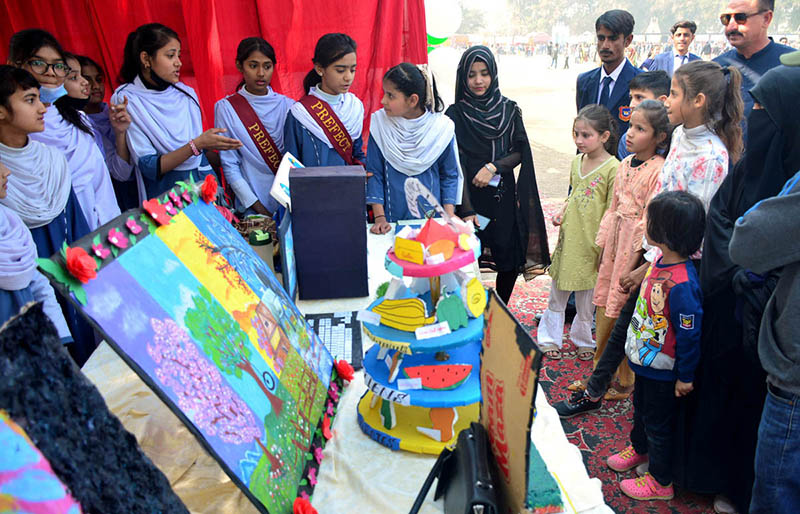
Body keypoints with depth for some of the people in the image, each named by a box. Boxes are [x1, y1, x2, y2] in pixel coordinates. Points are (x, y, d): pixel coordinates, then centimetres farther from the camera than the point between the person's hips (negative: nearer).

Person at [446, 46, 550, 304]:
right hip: (469, 196, -2)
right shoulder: (455, 114, -2)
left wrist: (493, 166, -14)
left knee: (509, 262, 2)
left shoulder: (509, 110, 6)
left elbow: (520, 153, 4)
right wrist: (464, 211, -14)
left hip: (504, 197, 2)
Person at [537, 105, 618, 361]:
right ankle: (549, 338, 30)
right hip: (568, 240, 5)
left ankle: (583, 341, 33)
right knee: (557, 294, 15)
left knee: (586, 299, 11)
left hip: (591, 244, -5)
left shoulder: (613, 168, -14)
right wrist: (561, 213, 1)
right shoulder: (577, 162, 5)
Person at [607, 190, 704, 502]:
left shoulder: (682, 284, -34)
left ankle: (660, 481, 34)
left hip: (663, 372, -8)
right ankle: (639, 449, 56)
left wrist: (686, 377, -16)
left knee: (659, 423, 12)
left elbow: (690, 336, -25)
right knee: (641, 409, 29)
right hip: (644, 362, 8)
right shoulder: (659, 263, -7)